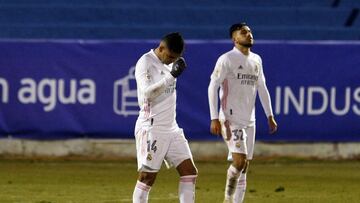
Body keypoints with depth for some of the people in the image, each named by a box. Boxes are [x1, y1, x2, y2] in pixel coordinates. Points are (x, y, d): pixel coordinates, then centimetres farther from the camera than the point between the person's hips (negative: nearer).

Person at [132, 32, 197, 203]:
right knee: (147, 176, -8)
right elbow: (147, 92, -24)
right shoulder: (145, 63, -10)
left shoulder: (169, 64, 14)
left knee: (190, 172, 3)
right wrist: (172, 75, -27)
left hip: (172, 129, 8)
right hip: (151, 129, -8)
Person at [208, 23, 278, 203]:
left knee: (244, 167, 5)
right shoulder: (227, 59, -7)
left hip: (249, 121, 7)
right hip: (231, 119, -7)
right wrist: (214, 118, -17)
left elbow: (262, 88, 21)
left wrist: (270, 116, 17)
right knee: (239, 160, -18)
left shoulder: (256, 60, 13)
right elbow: (213, 87, -10)